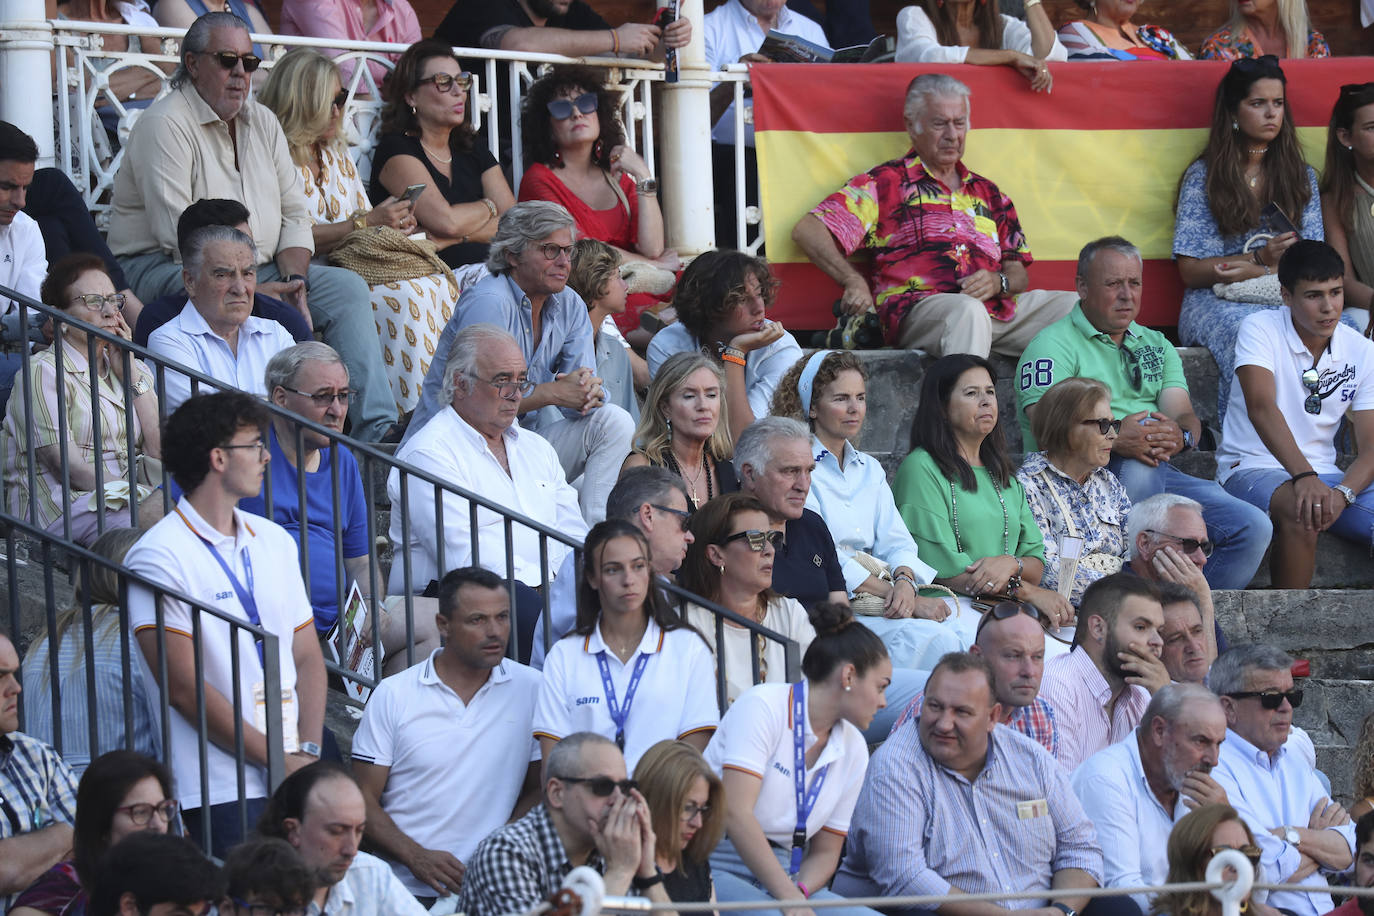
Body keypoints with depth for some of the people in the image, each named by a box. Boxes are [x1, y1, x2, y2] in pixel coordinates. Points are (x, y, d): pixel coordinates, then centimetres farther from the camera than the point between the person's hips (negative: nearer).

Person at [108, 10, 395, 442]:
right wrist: (258, 292, -24)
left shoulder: (262, 122, 14)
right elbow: (178, 234, -21)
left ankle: (375, 430, -14)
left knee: (347, 288, -7)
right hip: (164, 268, -8)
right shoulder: (166, 125, -12)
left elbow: (293, 213, 13)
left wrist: (294, 280, -8)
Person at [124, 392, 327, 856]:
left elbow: (307, 658, 15)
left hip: (296, 779, 6)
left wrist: (308, 753, -1)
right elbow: (185, 687, -12)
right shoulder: (158, 558, -7)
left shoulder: (275, 541, 16)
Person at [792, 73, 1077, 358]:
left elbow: (1018, 274, 26)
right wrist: (854, 281, -10)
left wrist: (997, 282, 1)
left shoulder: (987, 193, 29)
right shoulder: (885, 183, 13)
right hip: (918, 310, -6)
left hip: (998, 310, 6)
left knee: (1072, 306, -17)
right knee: (968, 311, -39)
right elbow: (808, 231, 4)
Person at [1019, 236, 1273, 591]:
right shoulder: (1053, 345, 3)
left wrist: (1181, 436, -16)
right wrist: (1113, 440, -30)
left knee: (1254, 528, -13)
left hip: (1160, 473, 6)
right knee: (1137, 468, -40)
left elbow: (1184, 415, 10)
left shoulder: (1156, 345, 24)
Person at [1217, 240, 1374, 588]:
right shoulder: (1260, 331, -7)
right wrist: (1304, 477, -38)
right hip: (1252, 468, -5)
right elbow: (1261, 407, -23)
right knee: (1299, 509, -38)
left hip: (1323, 475, 5)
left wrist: (1342, 493, -25)